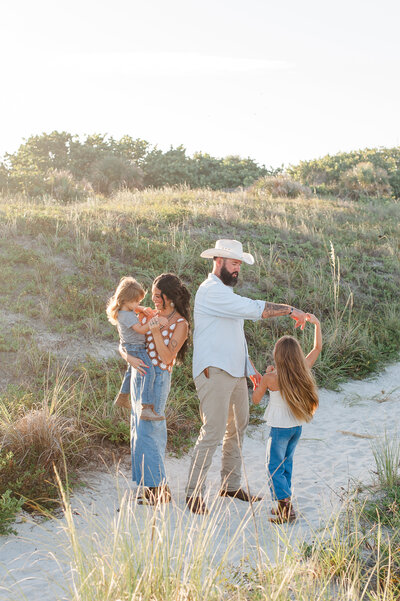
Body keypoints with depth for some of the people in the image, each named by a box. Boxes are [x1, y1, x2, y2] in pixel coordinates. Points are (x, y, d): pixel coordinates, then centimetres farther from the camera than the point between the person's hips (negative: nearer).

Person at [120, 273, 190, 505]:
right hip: (139, 375, 6)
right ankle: (148, 485, 16)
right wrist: (130, 358, -12)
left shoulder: (180, 324, -7)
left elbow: (167, 358, -15)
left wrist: (156, 332, -24)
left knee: (147, 431, -10)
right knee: (139, 429, 8)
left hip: (158, 378, -6)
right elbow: (123, 344, 8)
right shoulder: (147, 316, 8)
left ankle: (159, 487, -1)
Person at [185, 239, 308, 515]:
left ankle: (231, 485, 25)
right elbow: (253, 308, -22)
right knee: (213, 432, -11)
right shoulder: (211, 290, -12)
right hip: (214, 371, -10)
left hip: (235, 372, 10)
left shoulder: (226, 293, 21)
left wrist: (250, 368, 23)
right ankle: (194, 492, -3)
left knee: (238, 428, 14)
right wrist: (290, 310, -15)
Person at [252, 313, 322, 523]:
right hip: (298, 427, 6)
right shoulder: (303, 370, -7)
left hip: (280, 428, -6)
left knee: (275, 467, 2)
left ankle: (286, 506, -7)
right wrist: (317, 324, 9)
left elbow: (255, 399, -3)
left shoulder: (270, 378, -18)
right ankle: (285, 505, 23)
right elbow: (318, 348, 7)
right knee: (286, 463, 18)